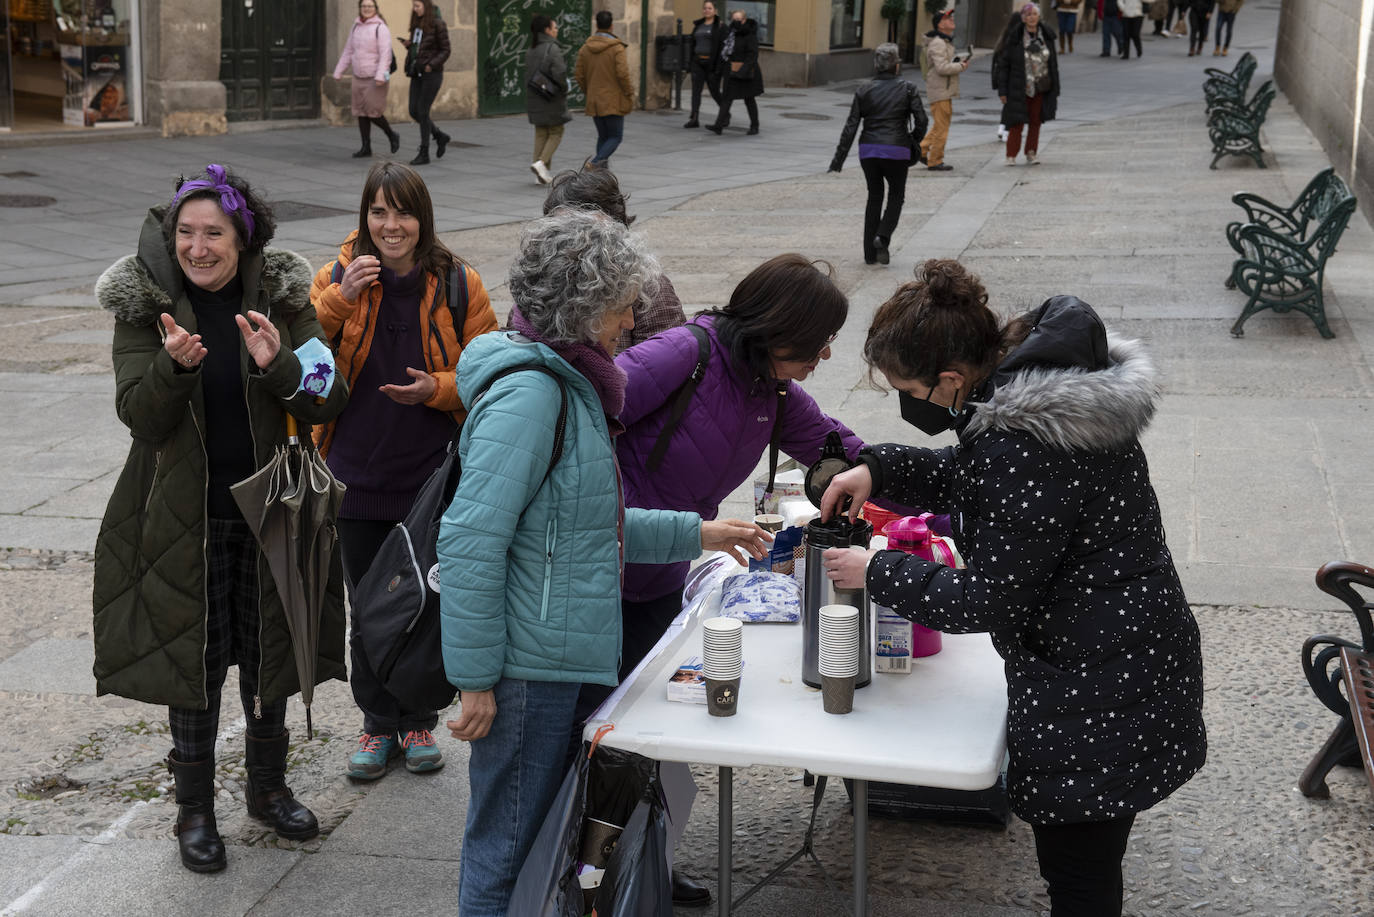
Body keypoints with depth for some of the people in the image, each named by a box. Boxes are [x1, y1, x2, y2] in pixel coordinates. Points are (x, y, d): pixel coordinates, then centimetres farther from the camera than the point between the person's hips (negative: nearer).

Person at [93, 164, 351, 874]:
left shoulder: (282, 299, -3)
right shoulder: (144, 305, -6)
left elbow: (327, 403, -8)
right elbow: (139, 415, -14)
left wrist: (278, 366, -28)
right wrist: (175, 365, -33)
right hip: (184, 519, -2)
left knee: (269, 655, 15)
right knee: (191, 661, 6)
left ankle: (267, 788, 34)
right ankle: (194, 809, 22)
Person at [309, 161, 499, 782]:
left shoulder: (457, 285, -3)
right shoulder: (338, 278, -1)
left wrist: (437, 389, -17)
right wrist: (339, 300, -20)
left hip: (432, 474, -1)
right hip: (357, 472, 1)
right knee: (368, 610, 11)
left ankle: (419, 723, 28)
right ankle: (378, 725, 27)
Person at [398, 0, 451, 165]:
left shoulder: (438, 25, -10)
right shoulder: (417, 24, 11)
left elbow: (445, 51, -9)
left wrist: (431, 65, -21)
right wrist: (408, 45, -1)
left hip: (432, 73, -7)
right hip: (417, 74, 7)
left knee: (422, 112, -8)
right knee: (414, 111, 4)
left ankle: (424, 154, 0)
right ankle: (440, 137, 24)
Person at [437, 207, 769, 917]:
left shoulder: (566, 381, 12)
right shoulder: (529, 392, -19)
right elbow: (470, 543, -23)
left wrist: (696, 534, 20)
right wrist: (475, 677, -21)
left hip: (562, 664, 10)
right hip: (529, 668, -10)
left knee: (545, 838, 21)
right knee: (507, 849, 4)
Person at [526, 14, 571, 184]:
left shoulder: (530, 51, 7)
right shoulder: (553, 49, -16)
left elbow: (528, 74, 8)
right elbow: (559, 73, -22)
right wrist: (564, 88, -5)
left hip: (534, 98, 7)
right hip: (552, 98, -7)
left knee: (541, 134, 12)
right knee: (556, 133, 6)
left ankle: (543, 173, 12)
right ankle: (541, 163, -12)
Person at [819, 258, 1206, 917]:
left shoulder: (1024, 447, -29)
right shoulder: (1037, 378, 1)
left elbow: (984, 601, -21)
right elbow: (968, 473, 19)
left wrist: (878, 573, -9)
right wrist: (879, 469, 6)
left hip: (1101, 691, -10)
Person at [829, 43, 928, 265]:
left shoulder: (864, 89, 2)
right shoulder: (907, 90, -3)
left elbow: (851, 125, 0)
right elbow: (921, 121, -6)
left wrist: (839, 157, 1)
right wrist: (913, 142, 14)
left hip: (868, 149, 3)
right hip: (896, 150, -2)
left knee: (874, 196, 16)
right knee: (896, 195, 16)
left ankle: (870, 253, 14)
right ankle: (882, 236, -8)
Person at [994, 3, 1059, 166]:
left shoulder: (1046, 36, 4)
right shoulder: (1014, 37, -7)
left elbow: (1053, 64, 10)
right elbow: (1002, 63, -6)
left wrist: (1054, 89, 7)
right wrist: (1002, 90, -9)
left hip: (1040, 88, 4)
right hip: (1019, 89, -4)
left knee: (1035, 121, 8)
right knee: (1017, 122, -6)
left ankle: (1031, 153, 19)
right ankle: (1011, 155, 2)